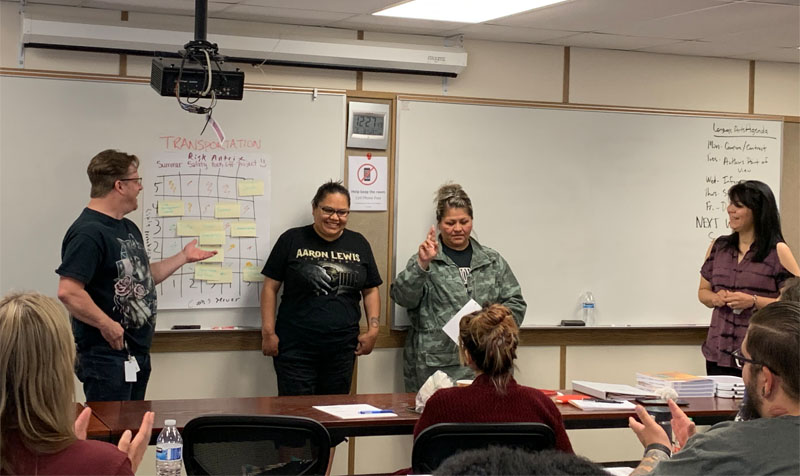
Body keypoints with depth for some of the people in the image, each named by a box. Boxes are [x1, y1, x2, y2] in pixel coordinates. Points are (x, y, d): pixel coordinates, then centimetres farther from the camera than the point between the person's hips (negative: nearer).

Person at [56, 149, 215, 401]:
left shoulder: (128, 228, 15)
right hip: (107, 355, -10)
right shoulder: (88, 233, -19)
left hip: (138, 352, 10)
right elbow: (68, 292, -26)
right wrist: (107, 325, -24)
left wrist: (184, 257, 23)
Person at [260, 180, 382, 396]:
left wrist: (373, 330, 3)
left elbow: (371, 290, 14)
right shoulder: (292, 240, 0)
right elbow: (271, 287, 1)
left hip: (342, 349, 3)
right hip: (296, 348, -3)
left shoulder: (359, 244, 10)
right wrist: (268, 332, -5)